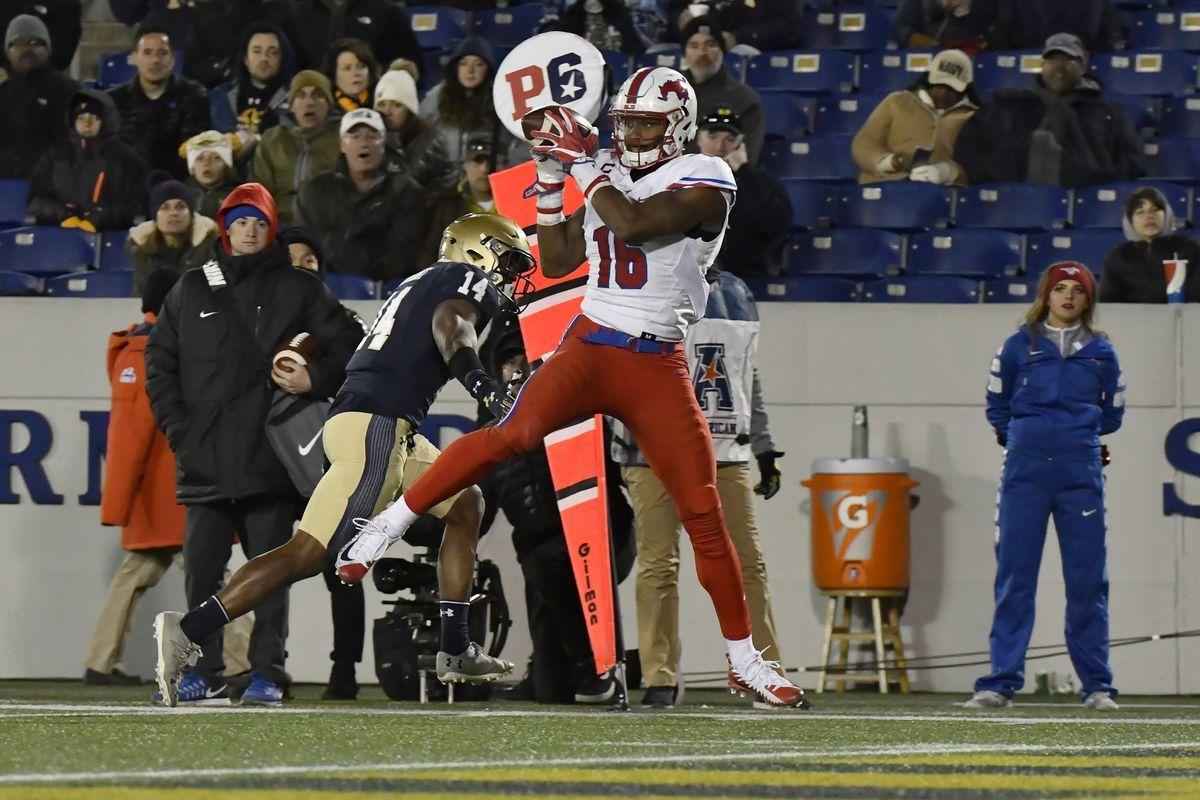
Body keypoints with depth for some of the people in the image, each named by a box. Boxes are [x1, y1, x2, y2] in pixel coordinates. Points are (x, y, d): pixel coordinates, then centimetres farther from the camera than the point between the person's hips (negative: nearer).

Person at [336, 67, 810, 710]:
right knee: (511, 434, -25)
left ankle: (743, 659, 11)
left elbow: (631, 226, -19)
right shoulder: (609, 176, 15)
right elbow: (558, 261, 20)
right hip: (588, 347, 2)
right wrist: (552, 181, 10)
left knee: (703, 513, -1)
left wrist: (585, 164, -9)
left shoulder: (703, 182, -4)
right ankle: (386, 526, -23)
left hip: (657, 367, -2)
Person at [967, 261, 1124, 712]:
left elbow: (1112, 415, 19)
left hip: (1082, 471, 1)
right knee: (1014, 577, -3)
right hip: (1026, 471, 0)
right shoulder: (1019, 346, 9)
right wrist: (1023, 438, 10)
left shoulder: (1100, 351, 11)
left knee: (1088, 581, 1)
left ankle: (1097, 686, 6)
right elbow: (997, 408, 16)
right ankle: (1001, 682, -3)